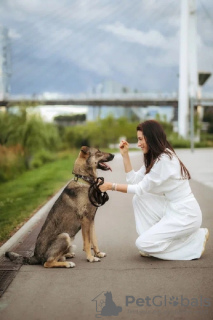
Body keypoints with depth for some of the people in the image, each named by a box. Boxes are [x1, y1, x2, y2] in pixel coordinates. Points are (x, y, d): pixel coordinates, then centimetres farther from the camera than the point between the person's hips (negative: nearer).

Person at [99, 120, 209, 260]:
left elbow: (141, 188, -16)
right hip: (171, 208, 9)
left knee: (142, 244, -11)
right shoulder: (154, 158, 9)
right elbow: (134, 179, 7)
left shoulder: (165, 159, -21)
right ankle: (153, 239, 5)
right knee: (139, 199, 0)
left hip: (185, 215, -9)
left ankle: (196, 238, 2)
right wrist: (125, 154, 5)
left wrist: (112, 186, -10)